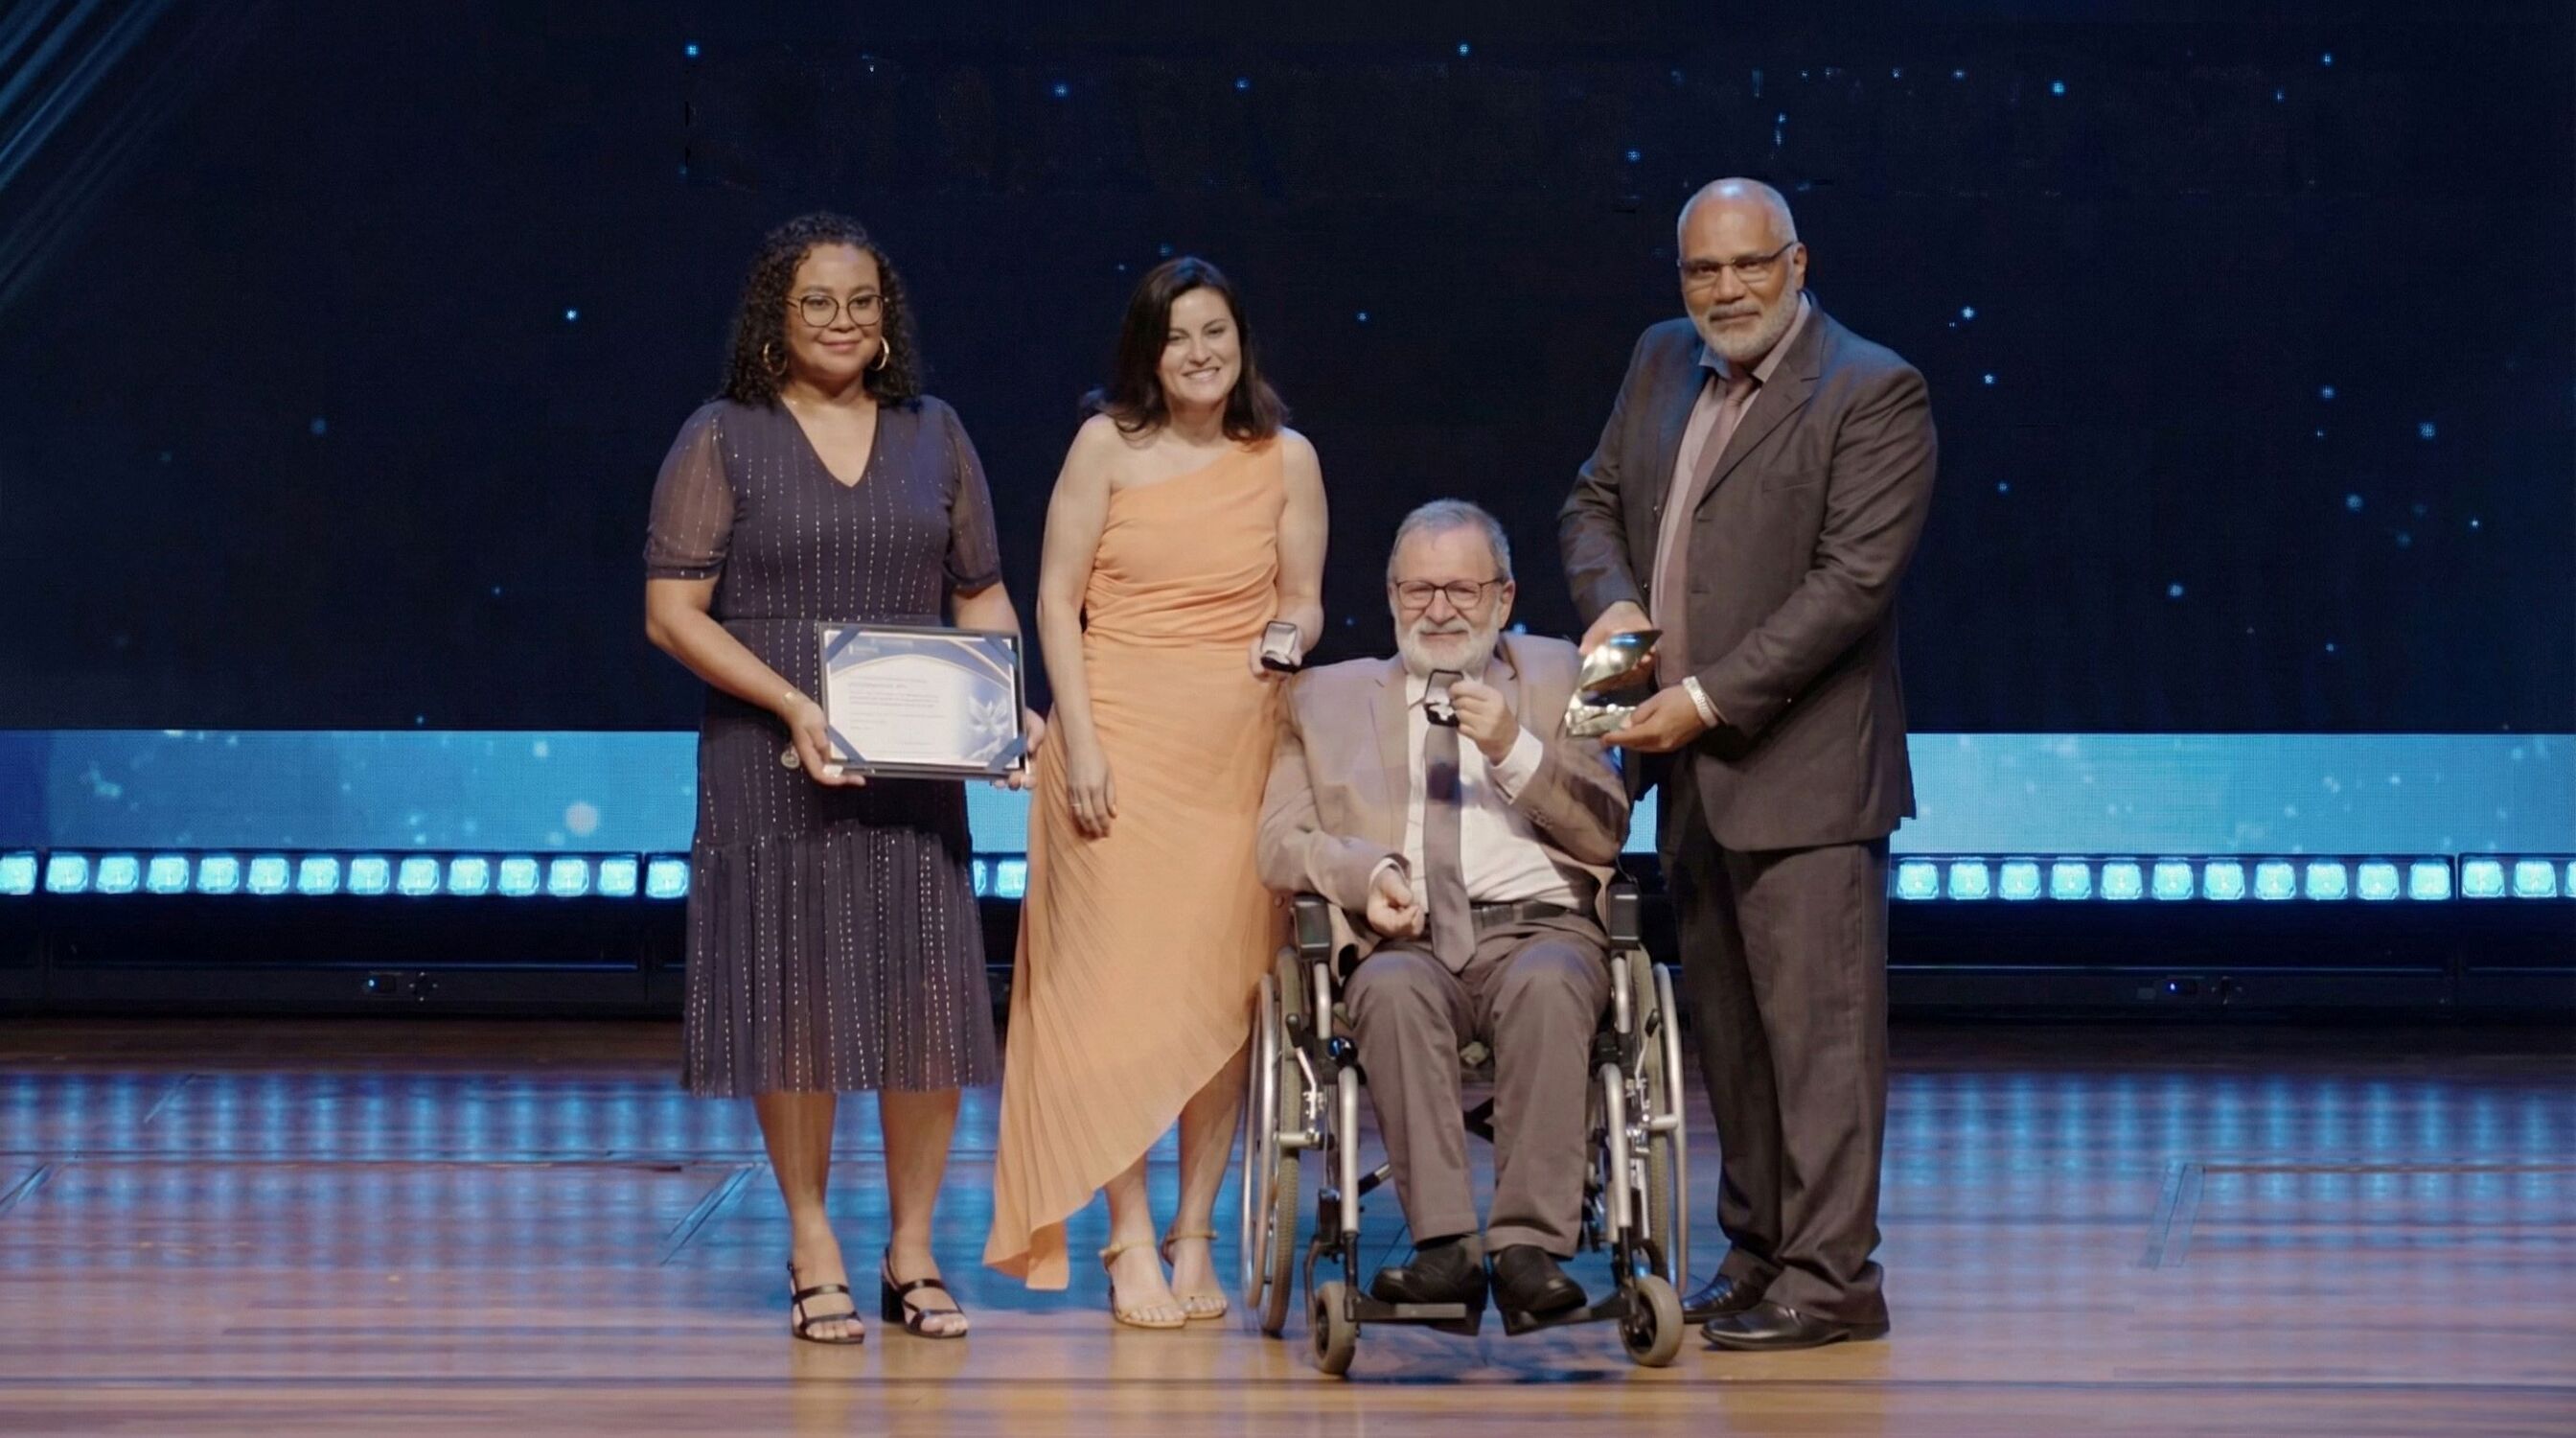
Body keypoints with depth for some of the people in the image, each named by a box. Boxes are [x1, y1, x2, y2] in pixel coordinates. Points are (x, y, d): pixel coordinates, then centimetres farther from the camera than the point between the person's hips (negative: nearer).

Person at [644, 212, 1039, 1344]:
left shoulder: (933, 436, 11)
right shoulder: (723, 440, 0)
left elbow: (981, 595, 15)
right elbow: (672, 612, -4)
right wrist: (793, 704, -15)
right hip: (773, 766, -3)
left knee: (926, 998, 0)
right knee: (793, 998, 1)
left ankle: (912, 1251, 11)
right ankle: (813, 1251, 11)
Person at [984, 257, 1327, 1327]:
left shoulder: (1285, 459, 9)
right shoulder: (1110, 445, 2)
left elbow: (1303, 600, 14)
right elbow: (1056, 598, 1)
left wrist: (1293, 635, -10)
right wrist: (1080, 743, -7)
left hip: (1239, 746, 2)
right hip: (1122, 738, -2)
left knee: (1222, 988, 1)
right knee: (1119, 982, -5)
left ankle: (1194, 1235, 9)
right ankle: (1132, 1243, -1)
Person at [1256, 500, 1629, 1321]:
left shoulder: (1556, 678, 20)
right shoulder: (1327, 697, 22)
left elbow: (1607, 834, 10)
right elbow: (1278, 844, 12)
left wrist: (1515, 751, -5)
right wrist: (1365, 872, -9)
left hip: (1539, 928, 0)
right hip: (1401, 943, 0)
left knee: (1546, 983, -36)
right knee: (1393, 989, -36)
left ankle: (1530, 1246, -40)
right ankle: (1444, 1244, -39)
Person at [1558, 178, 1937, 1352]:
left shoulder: (1872, 394, -11)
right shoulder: (1661, 364, 12)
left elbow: (1853, 579, -18)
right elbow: (1593, 501, 20)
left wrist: (1709, 699, -21)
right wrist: (1611, 599, -3)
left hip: (1801, 770, -8)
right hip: (1693, 769, 8)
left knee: (1816, 1024, -7)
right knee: (1727, 1026, 14)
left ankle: (1830, 1276, -3)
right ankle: (1758, 1255, 23)